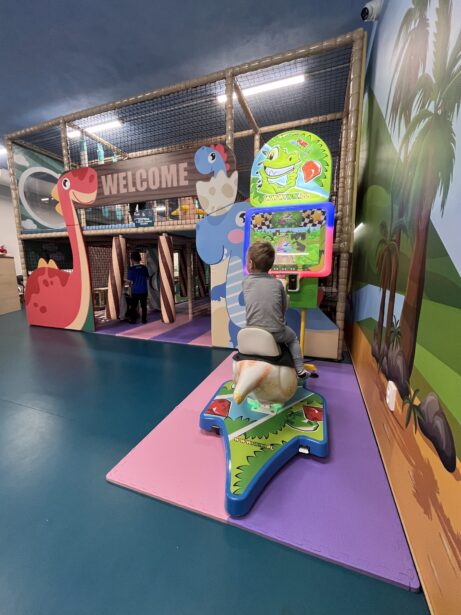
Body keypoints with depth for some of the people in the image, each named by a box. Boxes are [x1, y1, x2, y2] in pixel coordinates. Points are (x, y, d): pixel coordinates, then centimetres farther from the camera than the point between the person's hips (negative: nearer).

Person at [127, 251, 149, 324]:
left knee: (133, 306, 10)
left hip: (135, 291, -2)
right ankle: (144, 320, 16)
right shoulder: (144, 268, -3)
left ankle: (133, 320, 15)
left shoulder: (131, 269, -12)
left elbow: (131, 281, -9)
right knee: (144, 306, 11)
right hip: (144, 290, 2)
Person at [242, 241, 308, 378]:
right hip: (276, 333, -1)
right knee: (292, 337, 30)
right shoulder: (278, 283, -2)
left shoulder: (246, 282, -1)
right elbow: (284, 307, 7)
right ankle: (300, 370, 31)